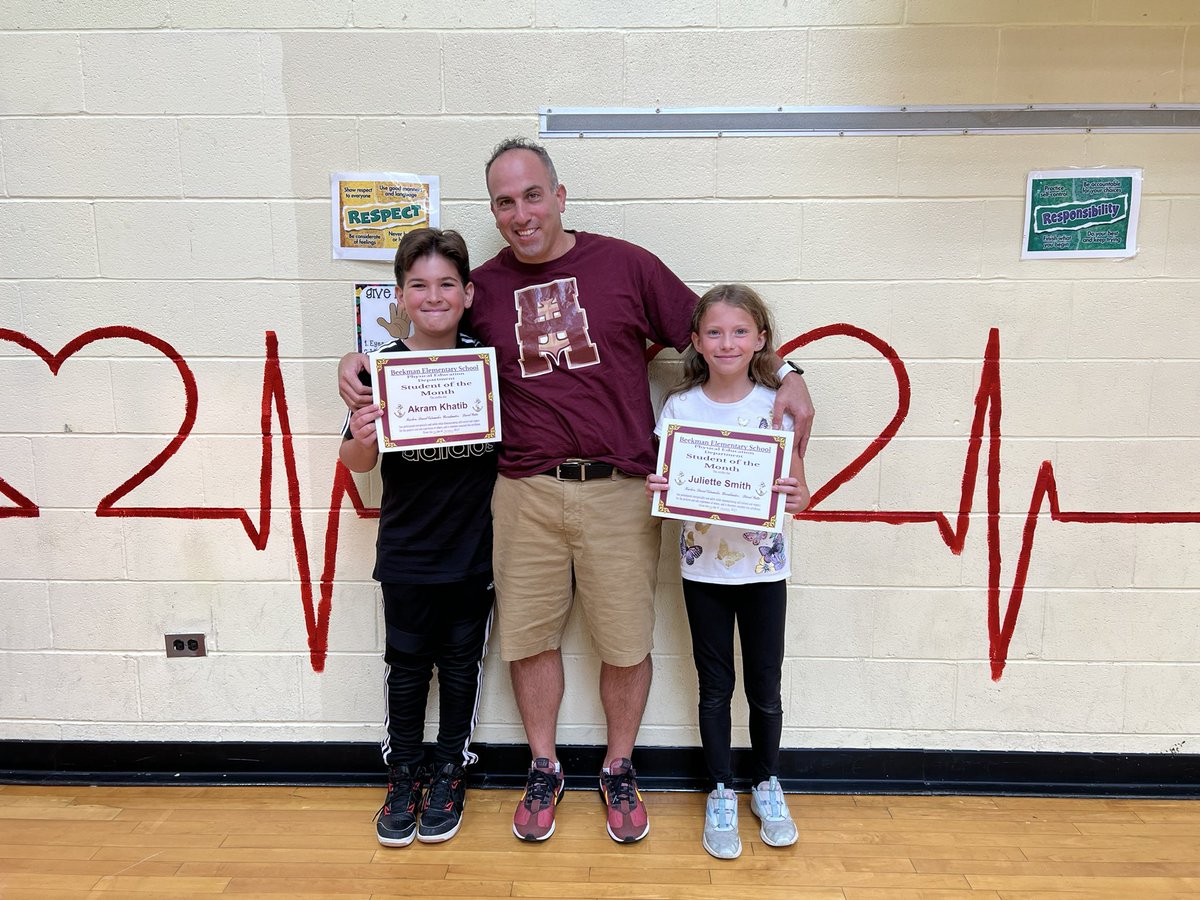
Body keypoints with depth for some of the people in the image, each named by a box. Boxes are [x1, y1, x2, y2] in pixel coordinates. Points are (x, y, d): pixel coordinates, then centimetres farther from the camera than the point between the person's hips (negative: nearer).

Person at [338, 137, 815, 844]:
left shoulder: (625, 264, 1)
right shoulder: (483, 287, 8)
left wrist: (787, 375, -5)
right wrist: (362, 360, 2)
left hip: (620, 492, -1)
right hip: (526, 494, 2)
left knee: (627, 643, 9)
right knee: (529, 636, 12)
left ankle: (619, 770, 34)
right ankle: (545, 769, 35)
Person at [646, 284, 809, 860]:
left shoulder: (777, 405, -5)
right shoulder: (679, 406, -3)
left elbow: (799, 496, -3)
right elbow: (663, 481, 3)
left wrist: (794, 497, -25)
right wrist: (658, 489, -20)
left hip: (762, 567, 0)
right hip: (702, 568, 0)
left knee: (765, 686, 12)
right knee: (715, 687, 12)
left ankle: (768, 785, 36)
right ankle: (720, 795, 30)